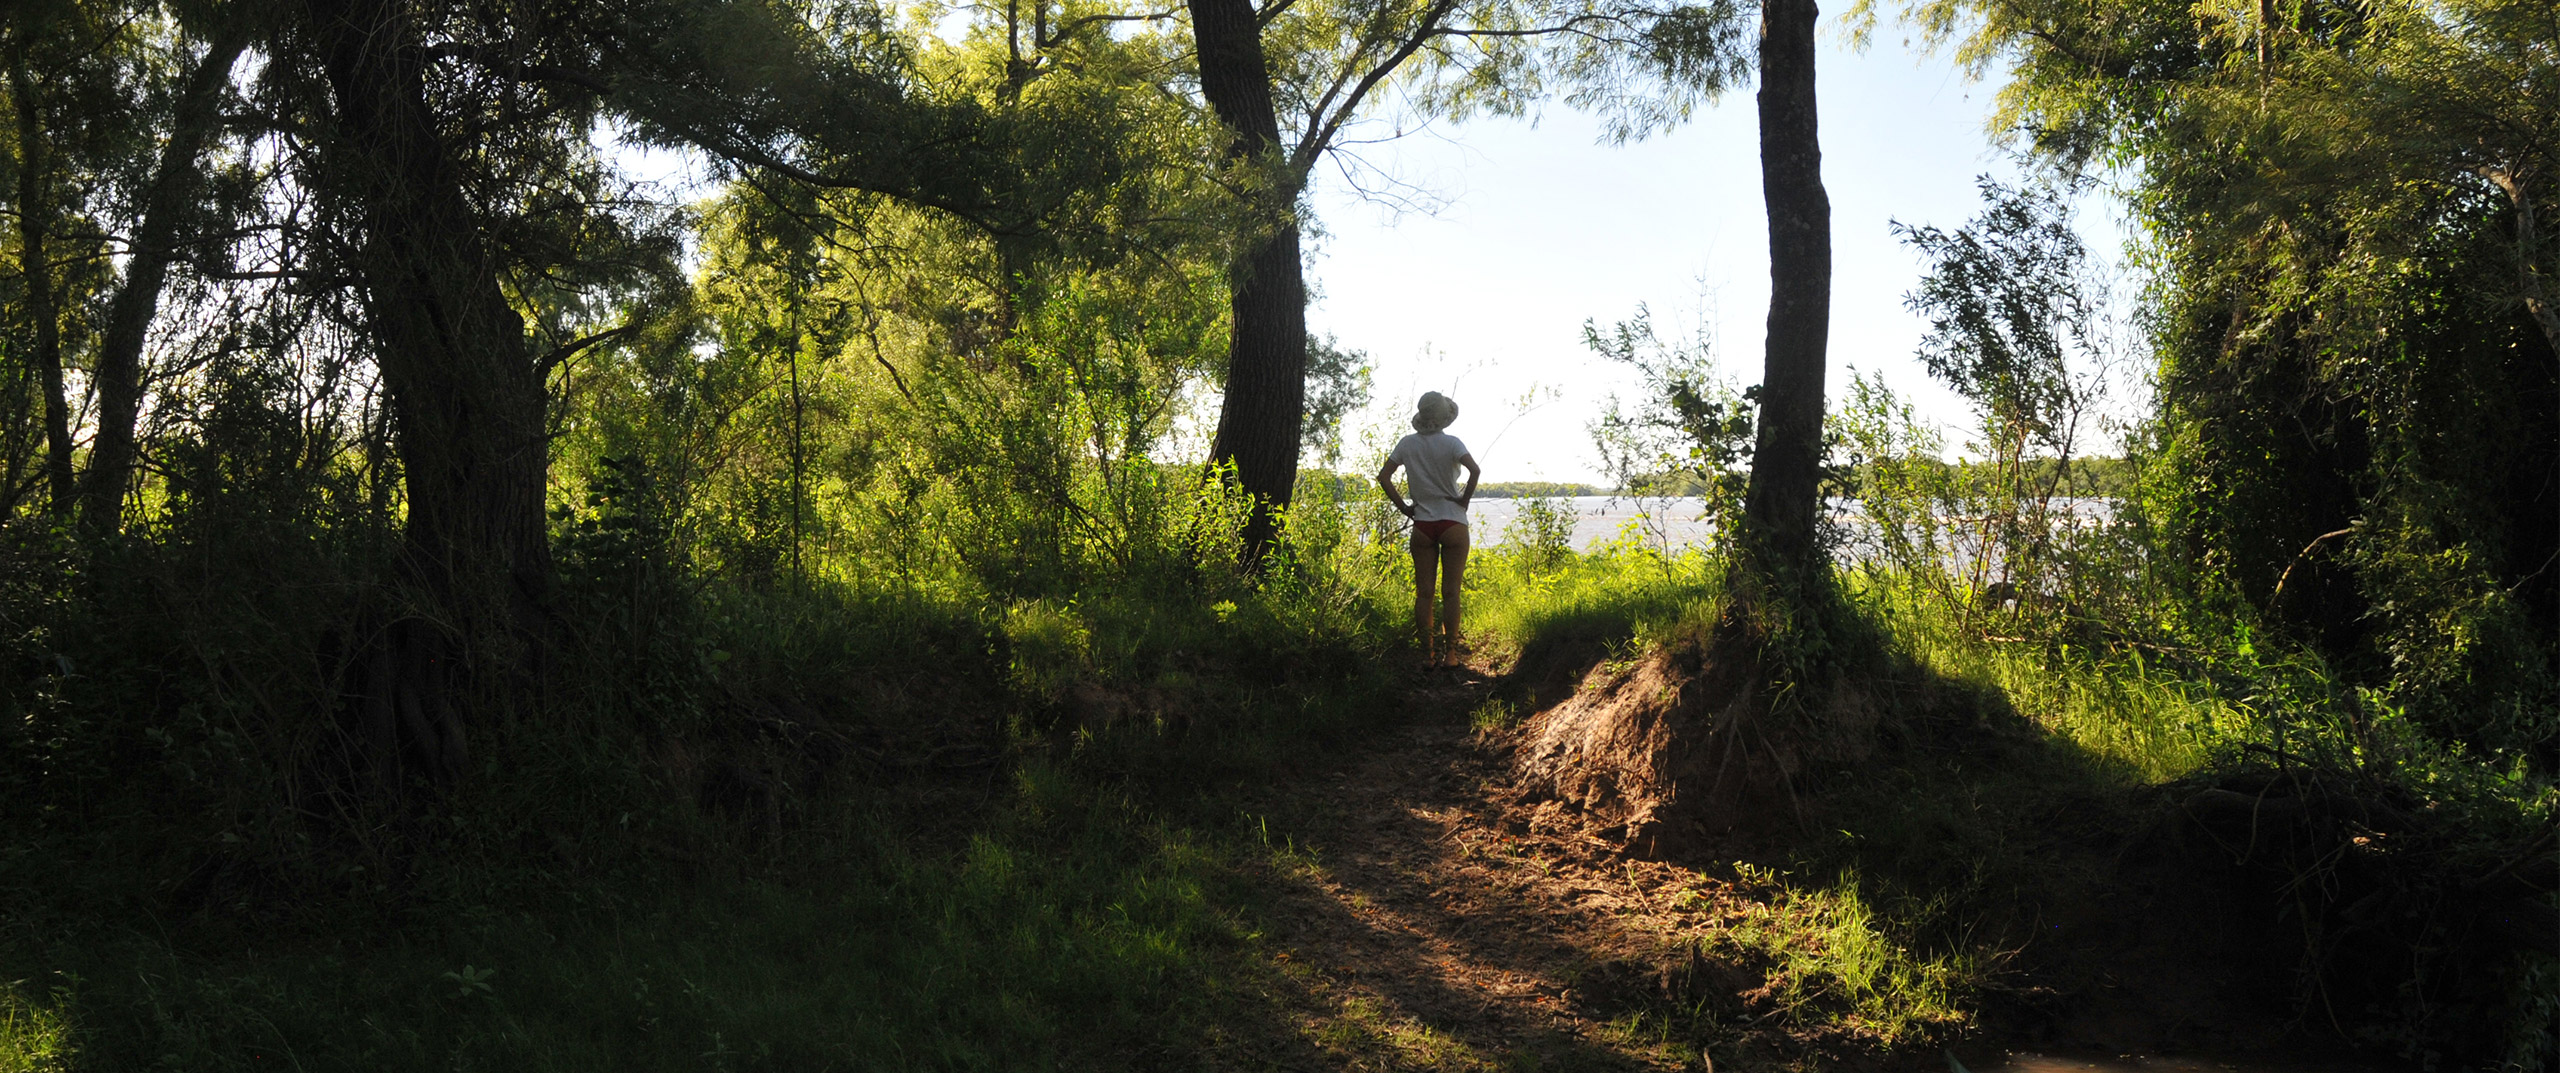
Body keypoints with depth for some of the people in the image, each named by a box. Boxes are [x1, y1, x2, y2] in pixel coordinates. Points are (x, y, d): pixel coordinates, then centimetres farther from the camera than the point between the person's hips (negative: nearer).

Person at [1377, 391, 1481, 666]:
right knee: (1451, 592, 2)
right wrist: (1465, 499, -10)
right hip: (1453, 524, -3)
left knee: (1423, 592, 6)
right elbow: (1475, 470, -23)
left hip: (1422, 525, 3)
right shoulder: (1450, 443, -8)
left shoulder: (1407, 444, 3)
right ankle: (1450, 652, 2)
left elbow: (1383, 476, 1)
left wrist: (1403, 507, 5)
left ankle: (1427, 653, 6)